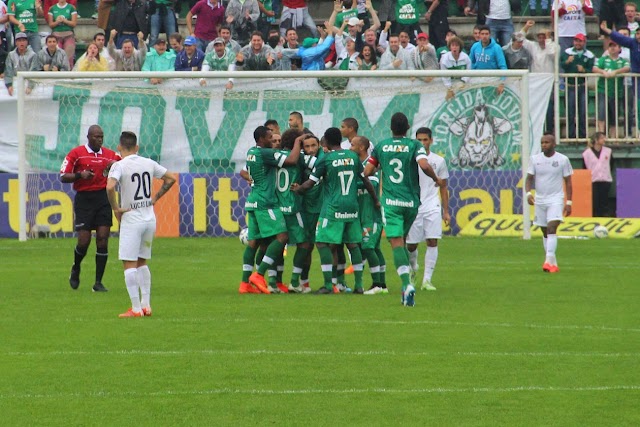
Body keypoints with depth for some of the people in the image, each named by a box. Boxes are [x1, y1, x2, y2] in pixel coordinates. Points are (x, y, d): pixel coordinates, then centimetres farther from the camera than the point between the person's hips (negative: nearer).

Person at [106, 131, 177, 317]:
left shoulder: (119, 166, -10)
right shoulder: (149, 163, 6)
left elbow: (110, 187, -27)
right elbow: (171, 178, 13)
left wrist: (115, 208, -13)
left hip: (131, 218, -6)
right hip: (150, 217, 6)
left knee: (129, 264, -4)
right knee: (142, 262, 18)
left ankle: (136, 308, -9)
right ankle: (146, 305, 16)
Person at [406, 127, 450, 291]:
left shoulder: (439, 161, 6)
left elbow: (443, 187, 13)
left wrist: (446, 211, 10)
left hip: (433, 207, 1)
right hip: (413, 208, -1)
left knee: (433, 242, -11)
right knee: (411, 245, 3)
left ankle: (427, 280, -9)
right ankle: (413, 268, 35)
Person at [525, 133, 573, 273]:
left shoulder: (562, 160, -2)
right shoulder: (535, 159, 3)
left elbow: (568, 182, 2)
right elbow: (529, 178, 5)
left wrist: (569, 202, -3)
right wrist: (528, 193, -14)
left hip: (556, 200, -4)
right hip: (539, 200, 4)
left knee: (552, 228, -19)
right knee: (545, 232, 8)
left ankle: (549, 260, -26)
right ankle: (552, 263, 17)